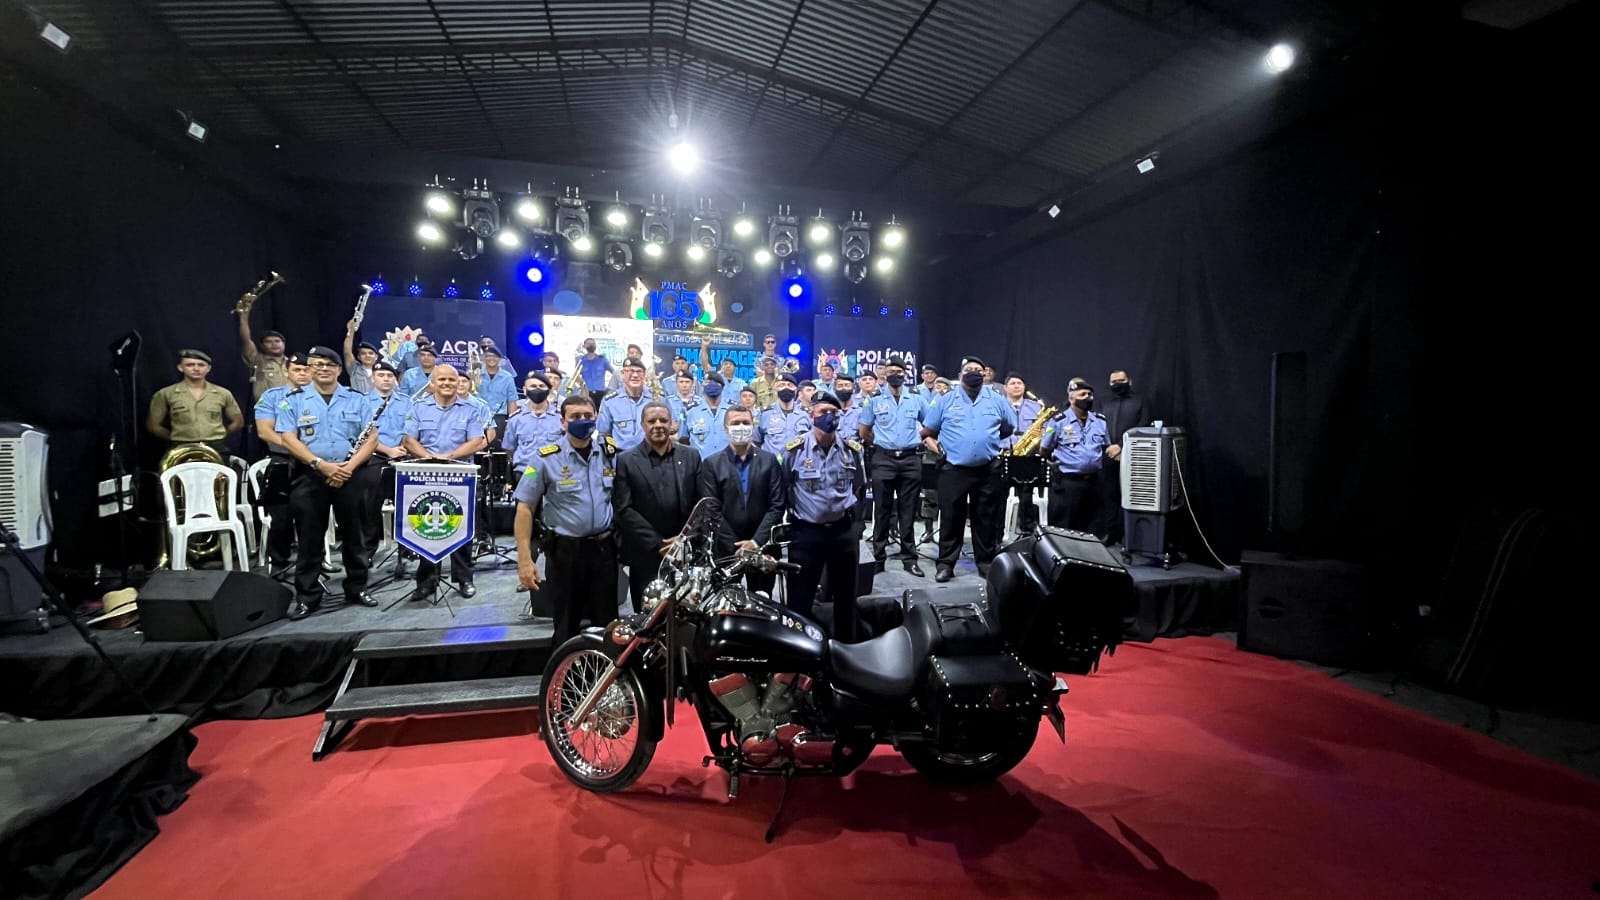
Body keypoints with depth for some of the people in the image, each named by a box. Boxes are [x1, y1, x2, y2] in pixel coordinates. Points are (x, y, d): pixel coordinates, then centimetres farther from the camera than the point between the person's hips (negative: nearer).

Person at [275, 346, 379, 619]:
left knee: (353, 535, 8)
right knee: (310, 539, 4)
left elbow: (372, 437, 1)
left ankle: (357, 588, 20)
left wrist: (350, 465, -13)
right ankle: (307, 597, 13)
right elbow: (289, 439, -4)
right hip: (309, 476, -1)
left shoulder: (357, 399, 7)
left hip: (350, 475, 1)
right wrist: (321, 464, -16)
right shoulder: (294, 400, 5)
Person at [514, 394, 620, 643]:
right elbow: (525, 508, -6)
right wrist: (524, 559, -12)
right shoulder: (547, 458, -6)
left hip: (604, 548, 2)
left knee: (607, 623, 12)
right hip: (565, 551, -2)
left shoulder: (611, 452, 1)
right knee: (566, 626, 13)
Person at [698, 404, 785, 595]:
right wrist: (735, 546, -11)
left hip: (762, 547, 1)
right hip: (726, 548, -1)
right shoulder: (711, 464, 1)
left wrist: (756, 541, -11)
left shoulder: (769, 461, 5)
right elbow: (712, 511, -4)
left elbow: (777, 506, -1)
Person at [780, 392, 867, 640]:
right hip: (806, 532, -3)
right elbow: (783, 489, 3)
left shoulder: (852, 449, 2)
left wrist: (849, 511, 13)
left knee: (846, 596, 15)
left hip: (843, 530, 3)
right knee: (800, 598, 3)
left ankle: (847, 646, 31)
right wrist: (794, 514, 6)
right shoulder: (795, 449, -8)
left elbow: (860, 486, 18)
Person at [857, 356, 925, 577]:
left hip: (910, 460, 1)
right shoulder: (874, 401, 4)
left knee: (908, 511, 5)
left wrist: (916, 441, 11)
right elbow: (863, 432, 8)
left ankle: (909, 557, 12)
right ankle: (879, 556, 13)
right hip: (883, 460, -1)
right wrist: (881, 443, 11)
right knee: (882, 510, 4)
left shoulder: (917, 400, 8)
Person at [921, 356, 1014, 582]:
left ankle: (986, 562, 21)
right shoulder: (946, 400, 3)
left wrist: (992, 443, 8)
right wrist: (935, 446, -8)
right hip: (953, 470, -1)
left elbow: (1008, 429, 18)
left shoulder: (997, 401, 7)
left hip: (987, 471, 2)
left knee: (986, 518, 9)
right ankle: (945, 564, 12)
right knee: (951, 518, 3)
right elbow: (926, 433, 7)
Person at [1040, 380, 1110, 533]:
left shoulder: (1101, 421, 9)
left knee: (1091, 528, 13)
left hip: (1093, 481, 5)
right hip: (1066, 482, -5)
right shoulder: (1058, 421, -5)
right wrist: (1056, 466, -1)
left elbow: (1107, 448, 17)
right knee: (1063, 528, 1)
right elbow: (1043, 450, 0)